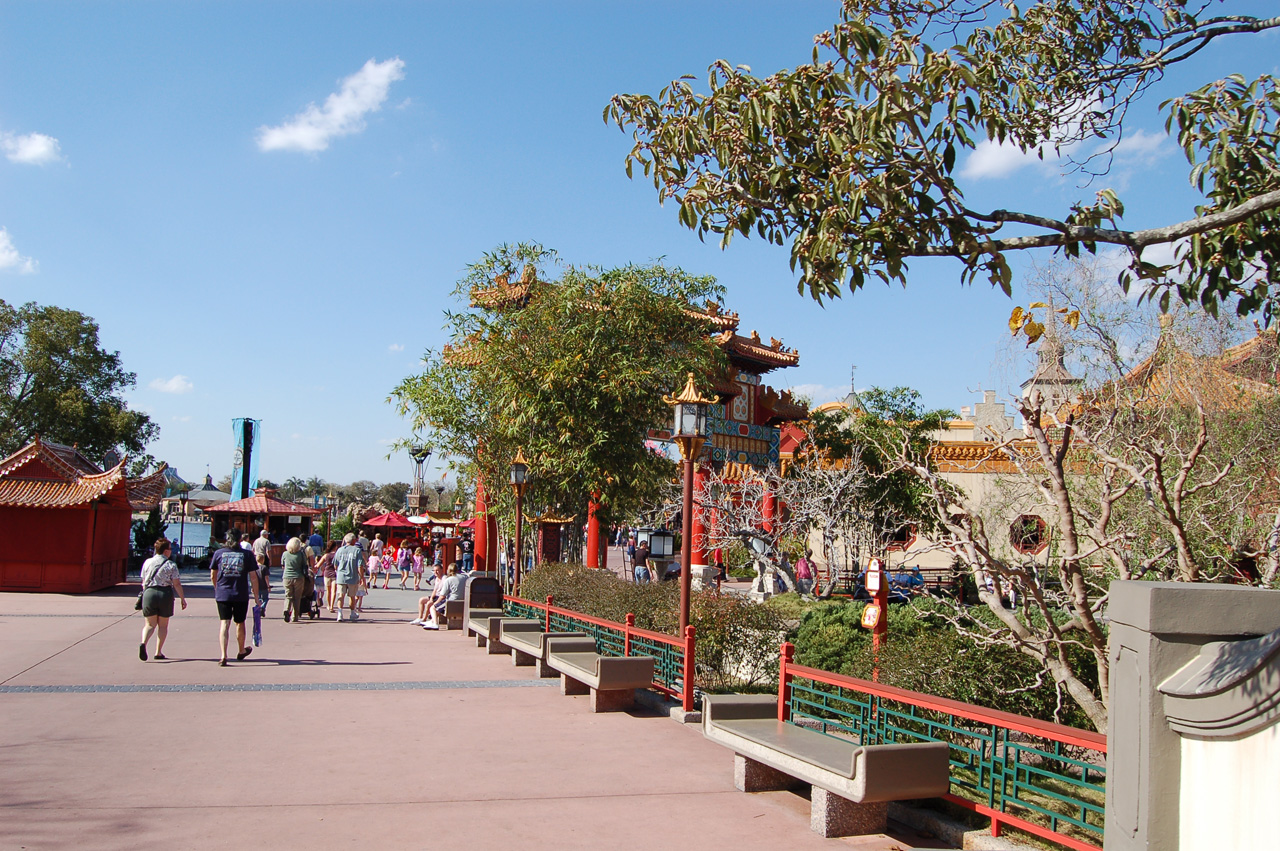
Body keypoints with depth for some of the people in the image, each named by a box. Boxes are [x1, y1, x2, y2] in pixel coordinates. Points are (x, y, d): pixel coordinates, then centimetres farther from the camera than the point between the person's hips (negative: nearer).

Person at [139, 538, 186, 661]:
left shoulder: (147, 562, 6)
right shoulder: (171, 565, -5)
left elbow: (143, 582, 11)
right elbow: (176, 584, -6)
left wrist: (144, 594, 25)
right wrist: (182, 598, 2)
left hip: (149, 593, 2)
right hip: (165, 594, -2)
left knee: (150, 624, 10)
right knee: (163, 625, 11)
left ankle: (143, 643, -18)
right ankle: (158, 652, 11)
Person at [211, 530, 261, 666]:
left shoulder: (219, 553, 2)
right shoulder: (247, 555, -2)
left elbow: (213, 576, 11)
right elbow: (253, 577, -3)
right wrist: (256, 597, 5)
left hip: (222, 595, 0)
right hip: (241, 595, 0)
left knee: (224, 624, -1)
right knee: (240, 623, 17)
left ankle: (223, 656, -15)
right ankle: (241, 651, 38)